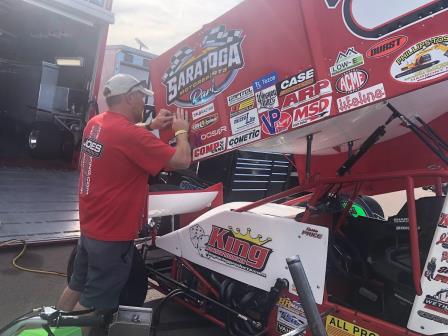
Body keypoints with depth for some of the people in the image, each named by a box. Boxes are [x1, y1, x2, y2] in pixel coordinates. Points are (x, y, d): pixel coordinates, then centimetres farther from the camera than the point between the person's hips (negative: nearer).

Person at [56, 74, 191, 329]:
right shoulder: (131, 135, -26)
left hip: (90, 227, 9)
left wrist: (151, 125, 13)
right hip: (114, 234, -9)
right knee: (94, 302, 8)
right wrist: (181, 131, -5)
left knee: (77, 287, 26)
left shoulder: (95, 123, 2)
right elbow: (182, 161, -24)